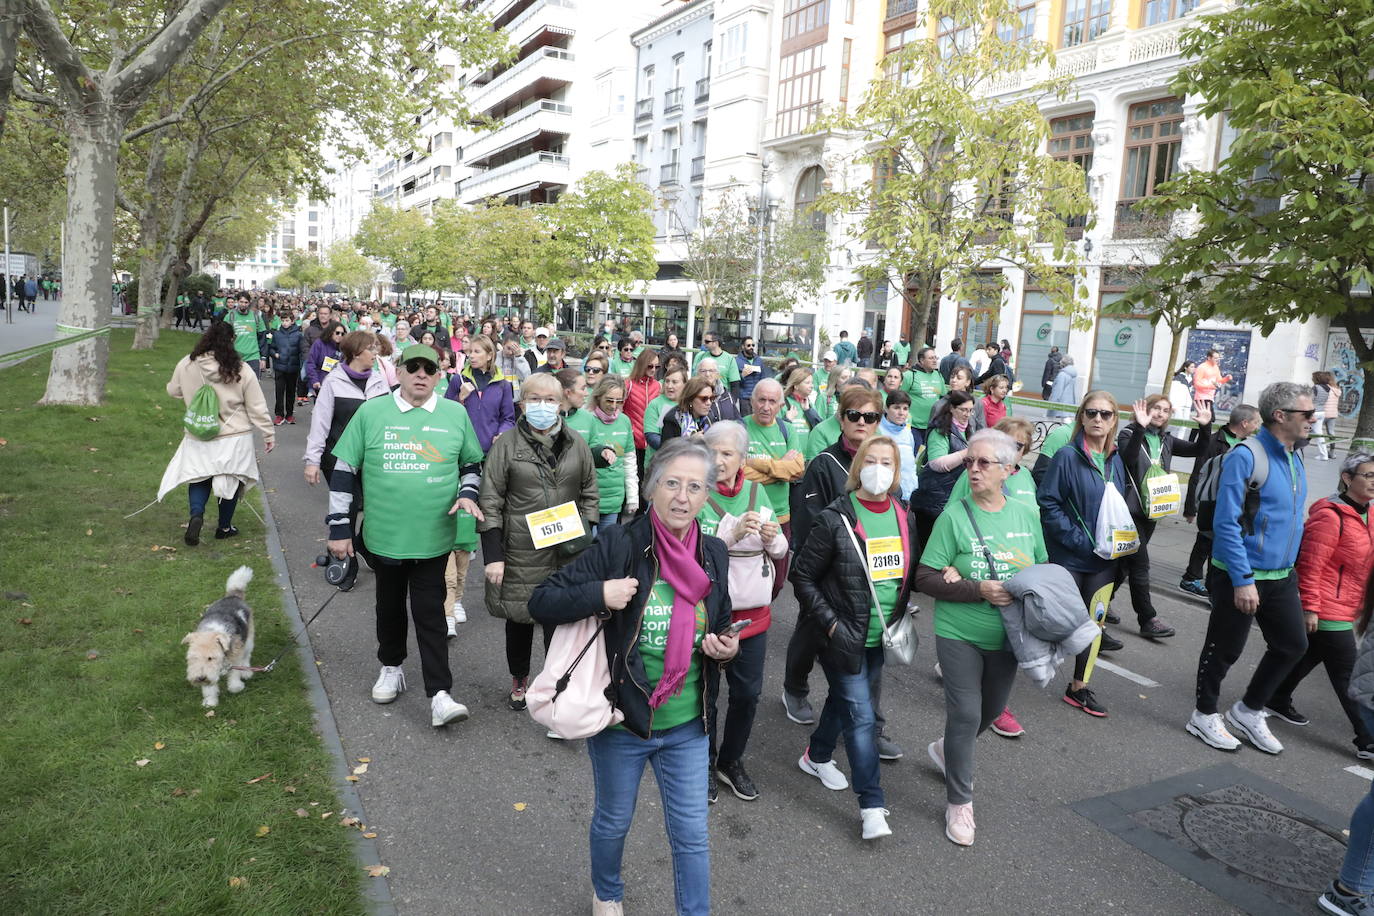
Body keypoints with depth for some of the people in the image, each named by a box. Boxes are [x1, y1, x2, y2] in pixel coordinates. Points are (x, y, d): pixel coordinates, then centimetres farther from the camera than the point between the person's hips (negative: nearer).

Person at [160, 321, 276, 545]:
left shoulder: (186, 365, -7)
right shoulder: (241, 371, -14)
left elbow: (173, 390, 12)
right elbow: (257, 408, -9)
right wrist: (269, 434, 1)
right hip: (234, 437, -2)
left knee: (199, 477, 17)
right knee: (231, 480, 13)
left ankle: (196, 514, -9)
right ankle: (224, 527, 24)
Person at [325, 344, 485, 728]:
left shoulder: (455, 414, 1)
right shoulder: (371, 412, -2)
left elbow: (472, 463, 14)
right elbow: (343, 470, 1)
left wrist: (467, 494, -6)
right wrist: (339, 528, -1)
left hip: (434, 537, -1)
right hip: (384, 535, 1)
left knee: (430, 614, 1)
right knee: (390, 605, 18)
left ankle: (439, 694, 2)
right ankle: (391, 668, 39)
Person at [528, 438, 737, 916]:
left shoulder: (713, 554, -4)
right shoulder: (621, 546, -18)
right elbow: (541, 602, -16)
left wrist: (728, 648, -9)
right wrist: (599, 594, -30)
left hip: (688, 726, 2)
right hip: (622, 721, -2)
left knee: (691, 835, 11)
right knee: (613, 822, 22)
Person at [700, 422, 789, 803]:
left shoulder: (756, 492, 2)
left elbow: (781, 552, 8)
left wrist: (772, 538, -14)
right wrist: (733, 534, -31)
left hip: (753, 613, 5)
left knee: (748, 693, 16)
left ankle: (731, 762, 38)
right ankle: (702, 767, 32)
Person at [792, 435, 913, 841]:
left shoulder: (903, 516, 3)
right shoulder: (835, 519, -15)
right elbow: (803, 576, -11)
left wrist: (900, 618, 9)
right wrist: (831, 623, -15)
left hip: (881, 636, 6)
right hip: (843, 636, -6)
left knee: (846, 698, 21)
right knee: (861, 715, -6)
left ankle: (817, 756, 45)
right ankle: (872, 806, 3)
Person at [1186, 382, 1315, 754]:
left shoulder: (1295, 458, 8)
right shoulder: (1245, 457, -19)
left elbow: (1293, 518, 18)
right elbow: (1226, 524, -22)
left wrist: (1290, 566, 16)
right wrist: (1243, 580, -24)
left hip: (1282, 576, 8)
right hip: (1241, 577, -8)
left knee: (1293, 645, 15)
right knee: (1224, 650, 6)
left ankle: (1249, 711, 32)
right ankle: (1204, 716, 26)